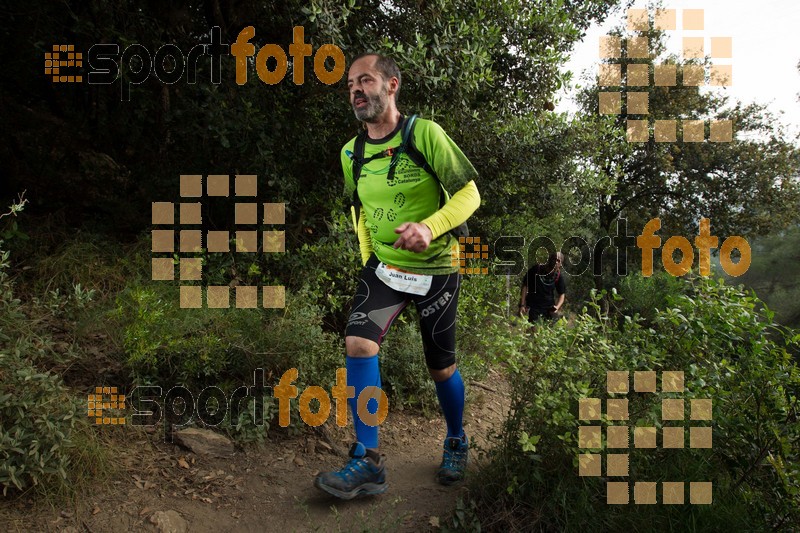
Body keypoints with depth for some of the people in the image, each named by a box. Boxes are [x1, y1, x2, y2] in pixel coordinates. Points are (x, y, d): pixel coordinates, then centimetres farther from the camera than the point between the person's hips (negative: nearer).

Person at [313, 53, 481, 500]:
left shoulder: (425, 134, -15)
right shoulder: (352, 153, 2)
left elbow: (469, 194, -15)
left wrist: (429, 227, -31)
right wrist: (368, 257, 9)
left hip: (435, 268, -4)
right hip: (383, 266, 4)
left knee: (441, 368, 7)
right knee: (358, 341, -19)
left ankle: (457, 443, 37)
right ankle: (368, 462, -9)